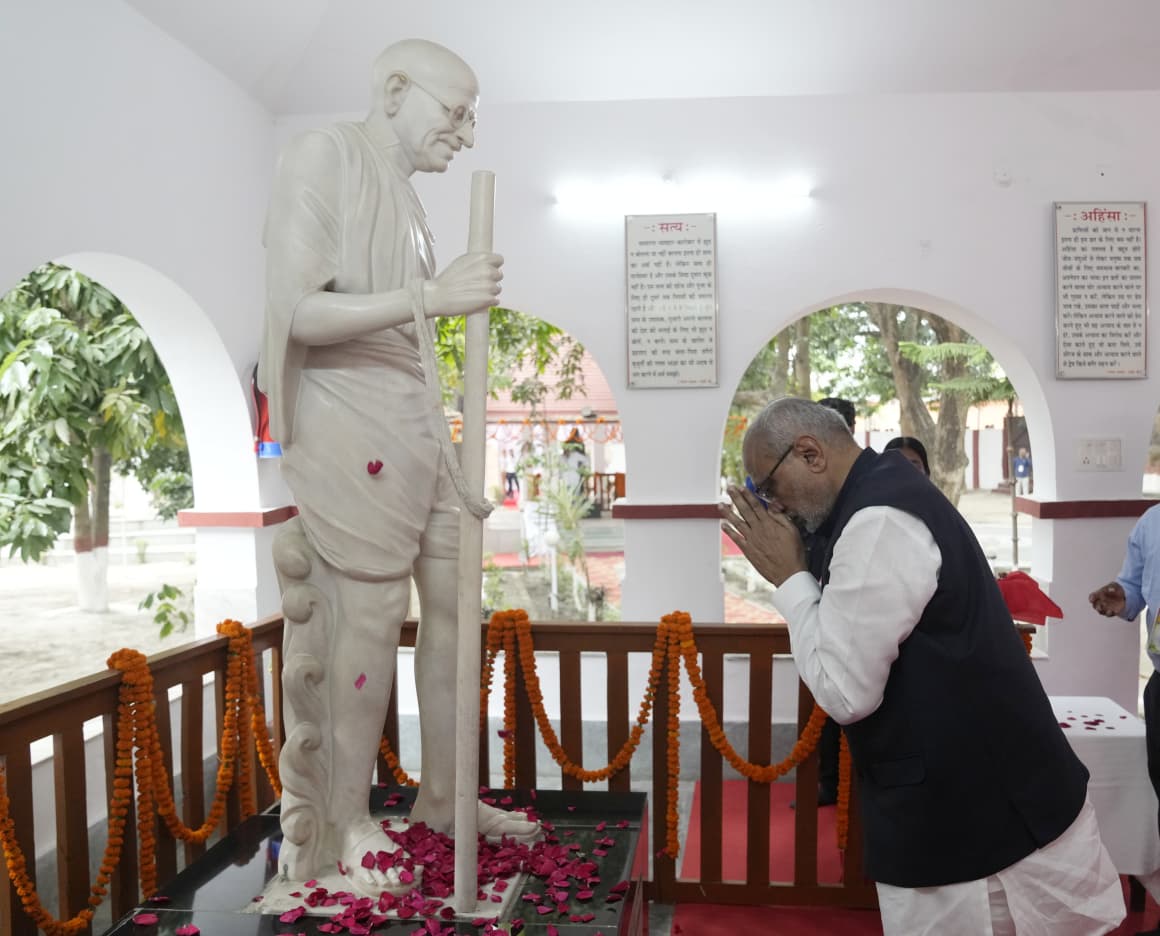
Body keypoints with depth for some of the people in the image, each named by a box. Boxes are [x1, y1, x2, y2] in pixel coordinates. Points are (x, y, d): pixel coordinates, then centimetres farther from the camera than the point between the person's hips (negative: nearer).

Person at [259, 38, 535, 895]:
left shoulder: (404, 194, 17)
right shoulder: (324, 155, -6)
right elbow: (295, 311, -17)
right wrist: (429, 297, -23)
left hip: (418, 424, 9)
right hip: (350, 425, -8)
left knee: (455, 604, 10)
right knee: (369, 620, -3)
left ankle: (445, 796, 24)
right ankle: (348, 821, 14)